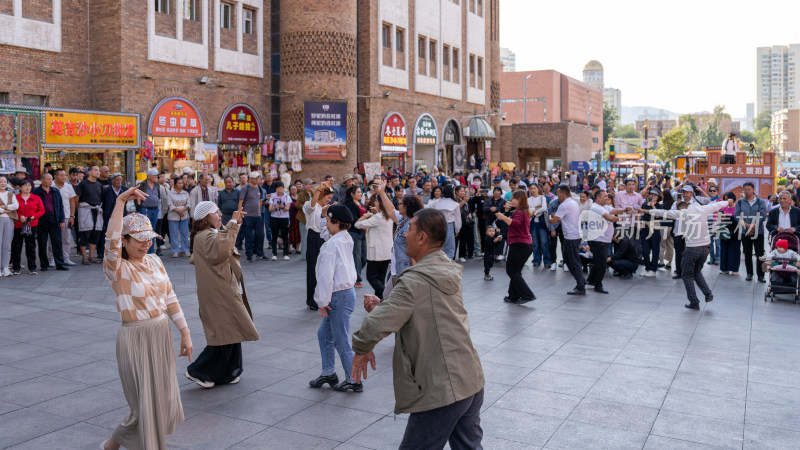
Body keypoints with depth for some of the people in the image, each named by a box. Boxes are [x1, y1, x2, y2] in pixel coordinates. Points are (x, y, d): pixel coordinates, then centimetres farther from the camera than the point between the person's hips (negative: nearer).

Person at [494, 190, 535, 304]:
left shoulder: (519, 212, -13)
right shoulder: (525, 211, 17)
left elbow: (515, 223, -32)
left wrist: (503, 217, -39)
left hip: (519, 244, -10)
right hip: (527, 244, 10)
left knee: (512, 271, -5)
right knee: (515, 271, 16)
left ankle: (528, 295, -12)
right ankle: (513, 296, 20)